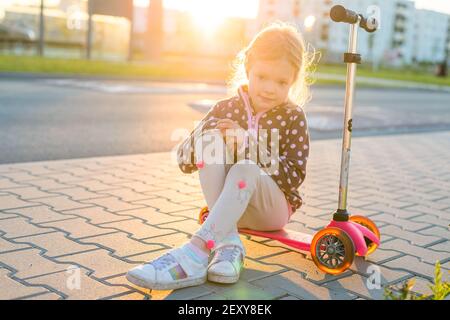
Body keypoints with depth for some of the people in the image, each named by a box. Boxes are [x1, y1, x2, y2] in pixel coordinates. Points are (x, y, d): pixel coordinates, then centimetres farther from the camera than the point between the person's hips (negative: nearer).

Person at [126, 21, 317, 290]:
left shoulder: (293, 117, -4)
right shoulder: (227, 109, 2)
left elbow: (295, 176, -13)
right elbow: (185, 161, -2)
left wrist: (250, 147, -23)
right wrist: (206, 135, -23)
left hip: (272, 208, -2)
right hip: (227, 205, 3)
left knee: (245, 169, -34)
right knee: (211, 139, -24)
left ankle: (197, 251, -45)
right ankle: (228, 243, -33)